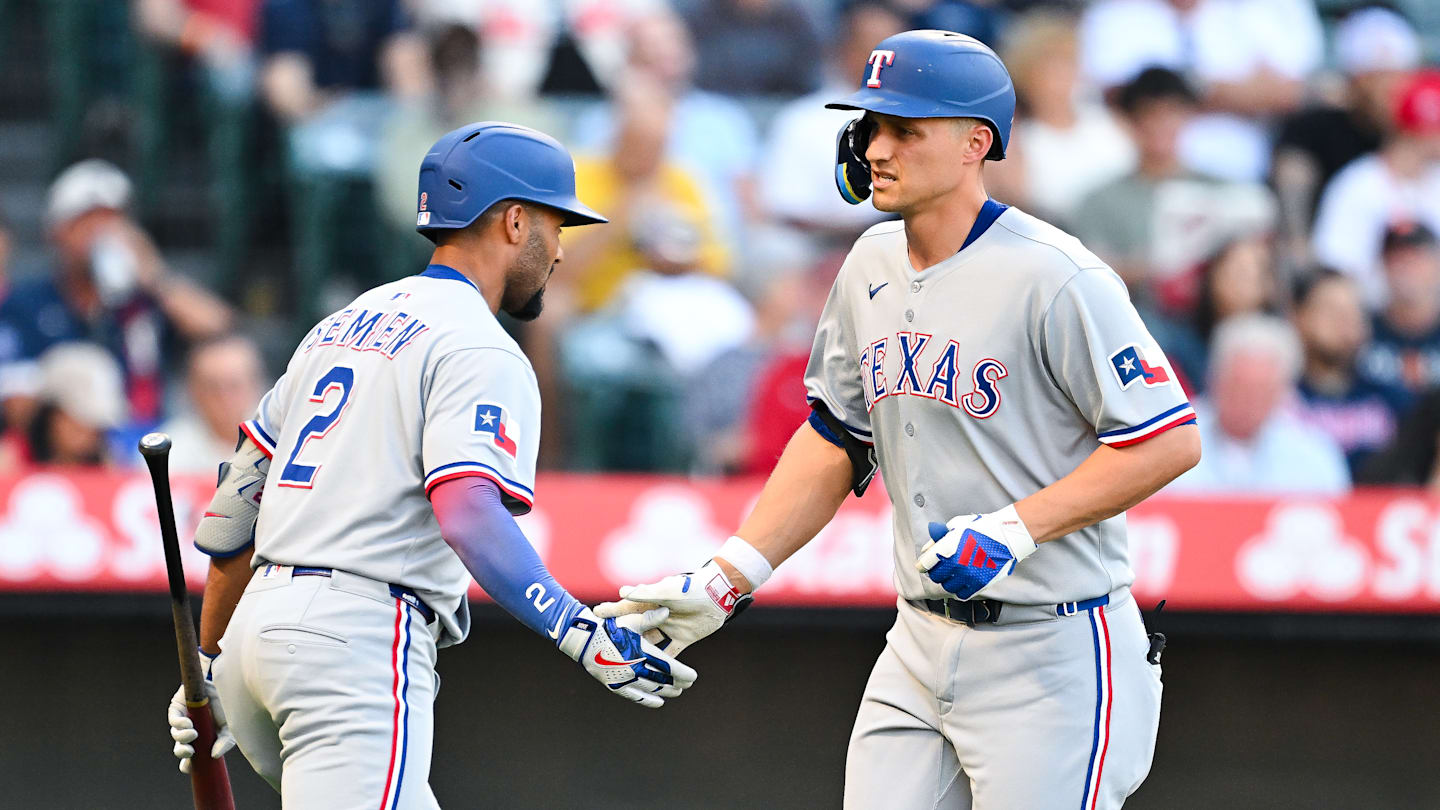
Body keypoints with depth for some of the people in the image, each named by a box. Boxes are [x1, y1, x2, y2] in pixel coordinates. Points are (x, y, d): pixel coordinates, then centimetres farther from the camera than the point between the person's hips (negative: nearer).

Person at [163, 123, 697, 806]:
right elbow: (467, 514, -22)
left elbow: (237, 502, 24)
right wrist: (584, 637, -30)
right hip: (359, 643, -9)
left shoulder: (344, 324, 22)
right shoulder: (479, 349, -5)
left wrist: (209, 665, 30)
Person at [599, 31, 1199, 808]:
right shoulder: (871, 269, 8)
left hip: (1050, 655, -7)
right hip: (919, 646, 7)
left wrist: (1013, 531, -22)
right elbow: (835, 439, 18)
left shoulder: (1051, 277, -16)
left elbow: (1170, 441, -17)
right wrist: (725, 578, 11)